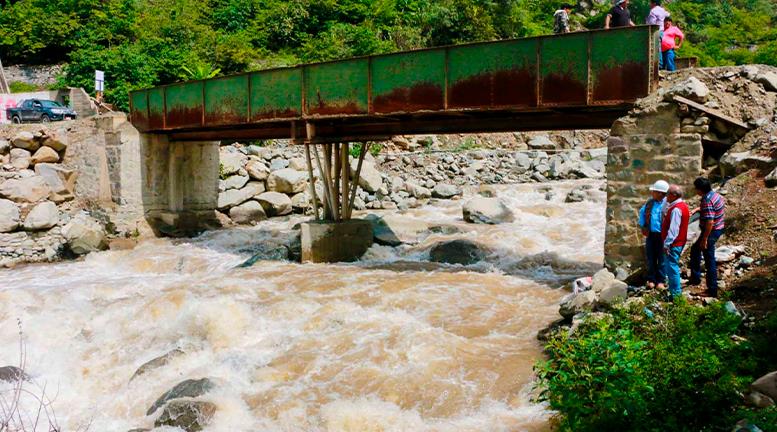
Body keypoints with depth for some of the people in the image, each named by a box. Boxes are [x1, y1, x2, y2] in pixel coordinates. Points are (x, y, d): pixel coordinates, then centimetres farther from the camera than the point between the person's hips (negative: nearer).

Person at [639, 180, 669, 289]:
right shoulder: (650, 202, 2)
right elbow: (642, 212, 18)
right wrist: (642, 226, 12)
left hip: (662, 235, -5)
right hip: (650, 234, 5)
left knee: (661, 259, 8)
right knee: (650, 258, 12)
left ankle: (660, 281, 19)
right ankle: (651, 279, 23)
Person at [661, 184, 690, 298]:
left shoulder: (676, 209, -21)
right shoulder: (683, 206, 12)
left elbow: (673, 229, -25)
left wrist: (667, 244, -22)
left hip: (673, 244, -11)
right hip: (679, 242, 11)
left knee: (671, 268, -4)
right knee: (673, 267, 19)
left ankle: (675, 294, 2)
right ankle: (676, 291, 28)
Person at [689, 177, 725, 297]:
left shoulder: (707, 201, -26)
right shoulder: (715, 194, 4)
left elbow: (709, 222, -29)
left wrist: (704, 239, -23)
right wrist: (697, 209, 16)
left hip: (711, 231, -10)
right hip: (719, 228, 10)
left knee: (710, 261, -1)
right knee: (695, 249, 26)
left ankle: (712, 291, 6)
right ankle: (695, 278, 33)